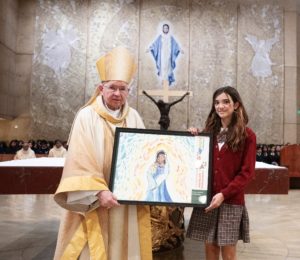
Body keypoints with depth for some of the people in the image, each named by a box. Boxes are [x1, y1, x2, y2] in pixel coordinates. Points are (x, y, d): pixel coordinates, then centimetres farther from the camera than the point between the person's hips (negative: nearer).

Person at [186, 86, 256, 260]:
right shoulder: (209, 132, 8)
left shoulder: (247, 135, -3)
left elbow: (247, 172, -6)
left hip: (231, 201, -3)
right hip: (206, 199, 3)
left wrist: (224, 194, -14)